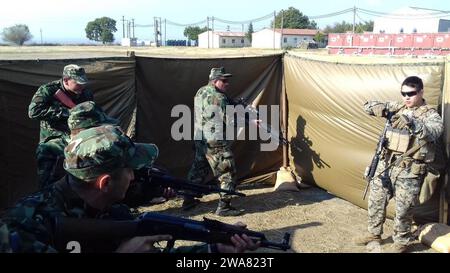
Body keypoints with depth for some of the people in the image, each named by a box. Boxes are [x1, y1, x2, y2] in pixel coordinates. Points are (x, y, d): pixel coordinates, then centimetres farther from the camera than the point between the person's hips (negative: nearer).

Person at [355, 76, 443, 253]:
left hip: (409, 170, -5)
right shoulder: (396, 107, 8)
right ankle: (374, 233, 32)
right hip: (385, 164, 5)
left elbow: (433, 133, -26)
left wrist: (411, 123, -42)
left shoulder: (430, 115, -5)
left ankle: (401, 243, 22)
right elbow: (367, 106, 9)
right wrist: (378, 108, -14)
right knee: (375, 201, 13)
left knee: (403, 209, 2)